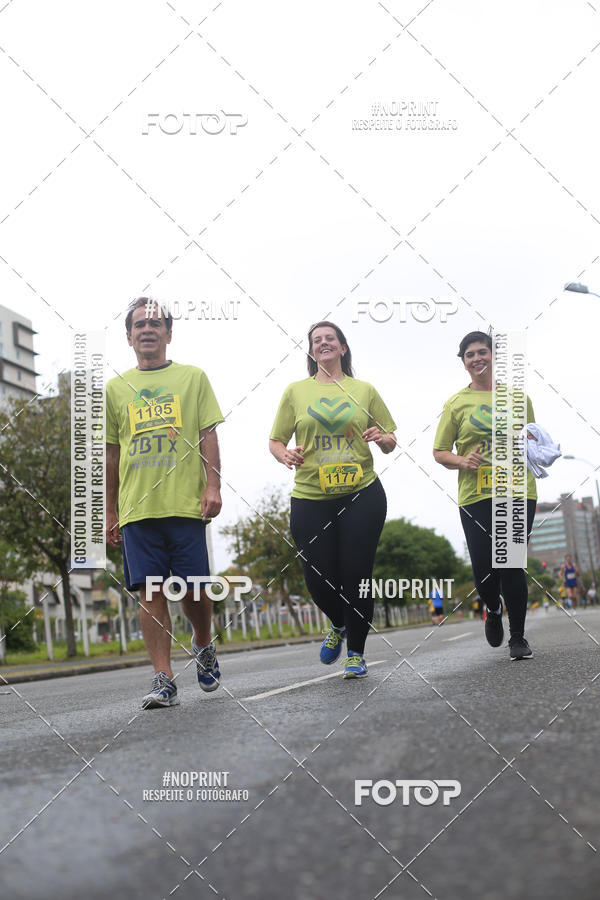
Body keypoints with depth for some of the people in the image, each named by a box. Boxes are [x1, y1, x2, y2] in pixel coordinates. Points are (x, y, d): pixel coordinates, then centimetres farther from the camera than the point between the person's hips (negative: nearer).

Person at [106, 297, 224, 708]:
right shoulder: (115, 388, 14)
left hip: (187, 504, -2)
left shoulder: (193, 377, 9)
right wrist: (109, 512, 14)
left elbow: (208, 436, 5)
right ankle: (164, 680, 2)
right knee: (151, 593, -3)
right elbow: (111, 454, 16)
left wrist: (213, 486, -7)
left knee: (194, 590, 0)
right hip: (137, 507, 2)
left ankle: (204, 645, 30)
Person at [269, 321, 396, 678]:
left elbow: (391, 443, 13)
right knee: (318, 578, 0)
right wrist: (285, 455, -14)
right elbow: (276, 441, 8)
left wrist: (383, 438, -10)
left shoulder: (364, 390, 9)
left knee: (357, 575, -2)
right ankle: (339, 625, 33)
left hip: (362, 495, 0)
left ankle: (356, 652, 15)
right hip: (310, 499, 1)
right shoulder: (296, 391, 9)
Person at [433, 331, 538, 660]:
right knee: (483, 568, -2)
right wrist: (462, 461, -12)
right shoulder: (456, 403, 6)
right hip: (475, 495, 0)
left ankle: (518, 637, 9)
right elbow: (439, 452, 7)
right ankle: (493, 611, 33)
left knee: (511, 565, -6)